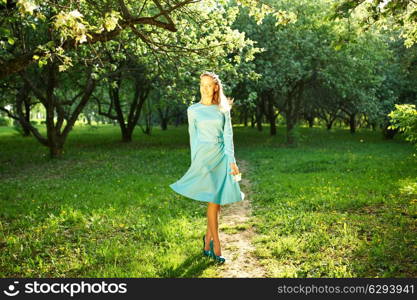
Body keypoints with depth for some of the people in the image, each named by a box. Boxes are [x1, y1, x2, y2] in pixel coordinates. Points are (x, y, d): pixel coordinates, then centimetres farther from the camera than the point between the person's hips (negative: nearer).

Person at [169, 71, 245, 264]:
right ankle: (216, 247, 1)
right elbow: (193, 138, 6)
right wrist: (195, 162, 3)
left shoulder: (223, 110, 8)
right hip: (204, 156, -2)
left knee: (217, 201, 4)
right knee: (213, 201, -7)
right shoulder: (193, 110, 4)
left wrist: (231, 160, -5)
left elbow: (228, 135, 4)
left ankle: (208, 238, 25)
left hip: (222, 157, 3)